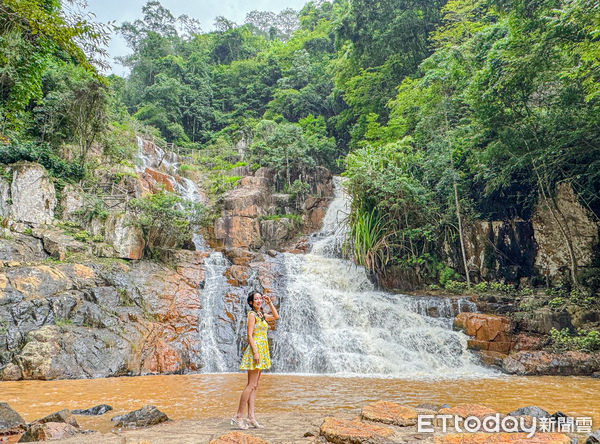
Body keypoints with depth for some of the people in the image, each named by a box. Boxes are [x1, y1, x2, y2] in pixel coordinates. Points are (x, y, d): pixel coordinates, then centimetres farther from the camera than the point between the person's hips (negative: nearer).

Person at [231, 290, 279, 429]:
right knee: (251, 385, -9)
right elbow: (250, 335, -14)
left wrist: (270, 303, 18)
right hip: (255, 349, -9)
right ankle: (238, 416, -4)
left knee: (254, 385, 7)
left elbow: (276, 316, 27)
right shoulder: (252, 314, -8)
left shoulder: (261, 315, 15)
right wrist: (255, 352, -20)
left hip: (262, 351, 9)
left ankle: (251, 417, 9)